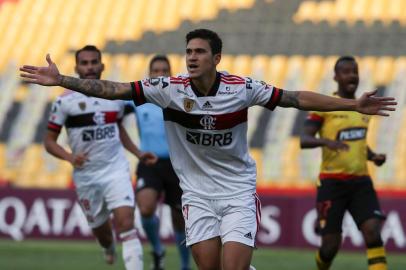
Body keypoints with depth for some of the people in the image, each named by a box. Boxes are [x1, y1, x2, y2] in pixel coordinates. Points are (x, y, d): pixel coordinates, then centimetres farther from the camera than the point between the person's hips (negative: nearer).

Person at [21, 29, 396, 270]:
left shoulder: (241, 88, -10)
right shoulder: (170, 88, -9)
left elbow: (297, 98, -5)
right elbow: (114, 90, -11)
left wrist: (353, 105, -7)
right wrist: (61, 80, -18)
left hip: (239, 191, -2)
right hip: (198, 193, 2)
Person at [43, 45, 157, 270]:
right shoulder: (65, 101, -6)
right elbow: (49, 141, -3)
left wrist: (138, 154, 14)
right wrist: (70, 157, -20)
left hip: (116, 169, 1)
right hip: (86, 176, -1)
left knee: (126, 222, -18)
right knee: (100, 230, 14)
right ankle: (109, 249, 50)